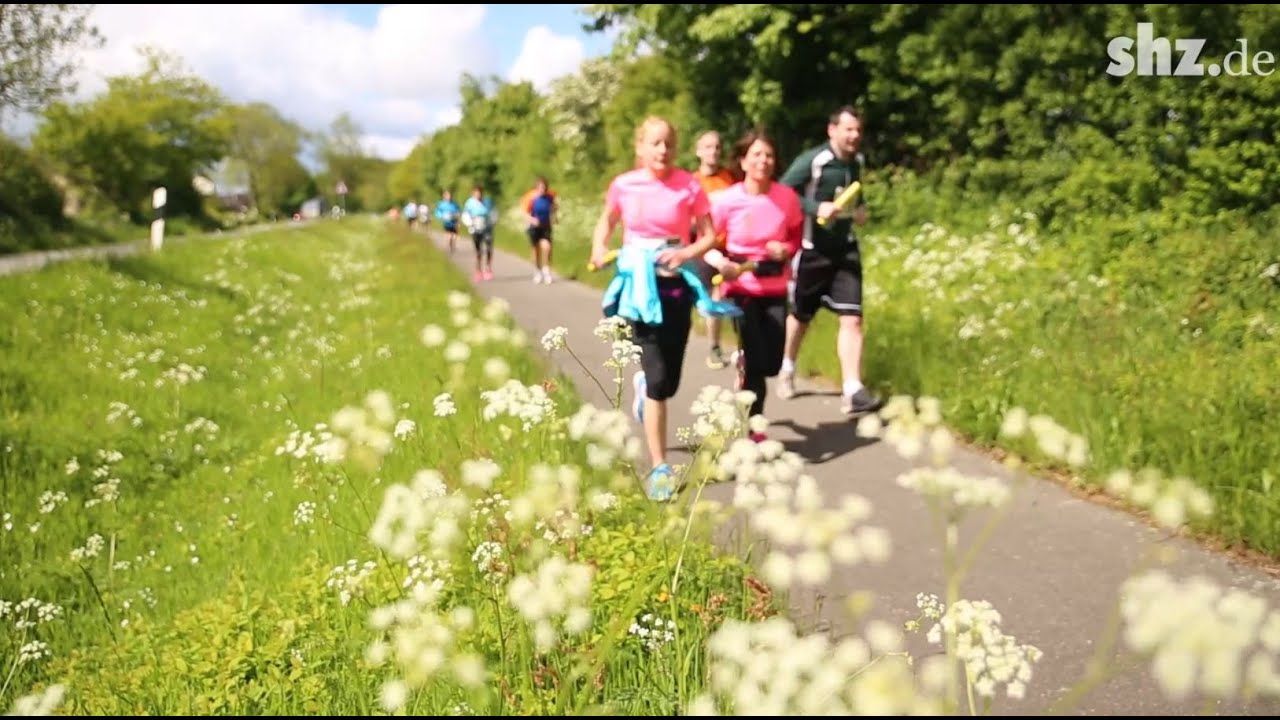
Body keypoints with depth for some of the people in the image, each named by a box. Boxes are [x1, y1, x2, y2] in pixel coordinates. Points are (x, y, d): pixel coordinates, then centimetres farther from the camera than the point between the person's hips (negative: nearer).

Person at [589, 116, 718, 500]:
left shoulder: (689, 186, -5)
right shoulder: (623, 186, -2)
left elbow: (709, 236, 0)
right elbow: (606, 222, 16)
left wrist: (687, 253, -19)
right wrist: (599, 249, -3)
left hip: (676, 286, 1)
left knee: (668, 380, 4)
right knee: (659, 378, -8)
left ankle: (643, 384, 45)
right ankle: (660, 467, 6)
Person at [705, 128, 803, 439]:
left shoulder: (787, 197, -6)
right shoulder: (726, 200, -12)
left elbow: (796, 237, 9)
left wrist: (787, 249, -13)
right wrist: (721, 264, -22)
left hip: (776, 289, 3)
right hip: (741, 288, -3)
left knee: (771, 363, 5)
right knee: (755, 362, -7)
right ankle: (752, 431, 12)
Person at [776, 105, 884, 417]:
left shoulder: (856, 163, 6)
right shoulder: (811, 161, -14)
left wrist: (861, 210, 2)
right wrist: (816, 208, -26)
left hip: (845, 250, 4)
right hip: (812, 250, -4)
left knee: (852, 318, -8)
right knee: (801, 316, 14)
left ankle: (853, 392, -9)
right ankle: (787, 370, 41)